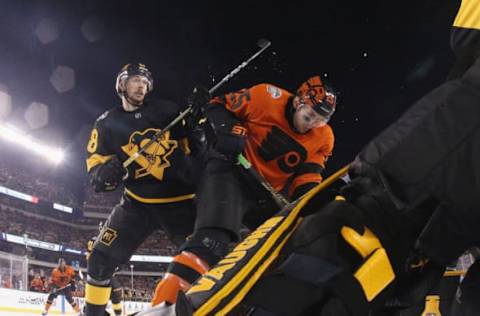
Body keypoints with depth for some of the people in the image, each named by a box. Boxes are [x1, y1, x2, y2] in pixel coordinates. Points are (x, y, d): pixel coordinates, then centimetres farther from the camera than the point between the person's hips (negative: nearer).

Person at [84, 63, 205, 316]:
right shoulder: (107, 124, 4)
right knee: (102, 257, -5)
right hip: (138, 202, 1)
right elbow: (95, 162, 1)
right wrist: (104, 174, -20)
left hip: (179, 199, -1)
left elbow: (193, 142, 13)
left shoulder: (167, 111, 3)